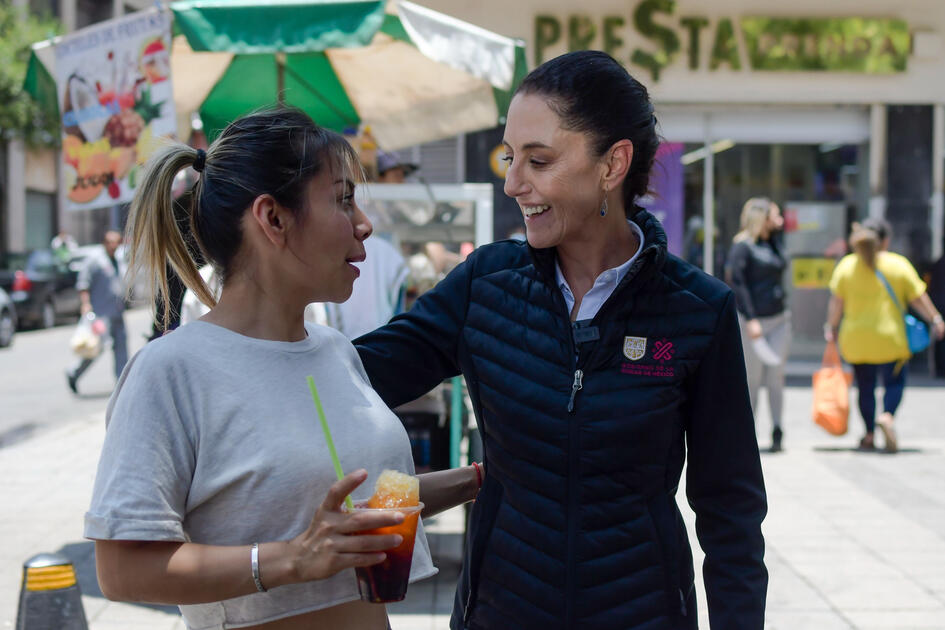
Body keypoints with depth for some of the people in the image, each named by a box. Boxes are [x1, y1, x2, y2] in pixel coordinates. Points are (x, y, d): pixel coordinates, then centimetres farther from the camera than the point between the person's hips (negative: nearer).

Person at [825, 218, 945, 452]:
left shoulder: (846, 265, -1)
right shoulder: (899, 264, -4)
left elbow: (836, 301, -1)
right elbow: (918, 299, 0)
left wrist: (832, 327, 11)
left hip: (855, 340, 2)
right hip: (890, 339, -2)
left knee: (865, 386, 13)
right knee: (894, 382, 8)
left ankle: (869, 435, 15)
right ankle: (887, 415, -19)